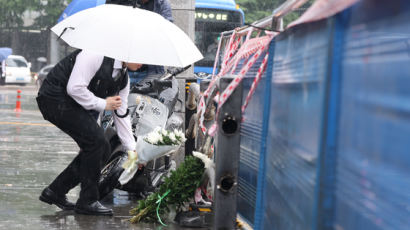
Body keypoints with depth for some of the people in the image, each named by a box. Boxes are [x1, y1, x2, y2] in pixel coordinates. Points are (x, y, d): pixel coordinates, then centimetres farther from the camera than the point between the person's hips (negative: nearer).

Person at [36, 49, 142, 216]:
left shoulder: (124, 78, 6)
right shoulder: (96, 56, -22)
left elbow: (121, 115, 12)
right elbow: (75, 88, -28)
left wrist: (132, 149, 9)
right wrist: (103, 104, -18)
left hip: (76, 106, 10)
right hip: (55, 99, -10)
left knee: (102, 149, 2)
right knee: (95, 140, -20)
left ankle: (55, 191, 11)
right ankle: (87, 202, -9)